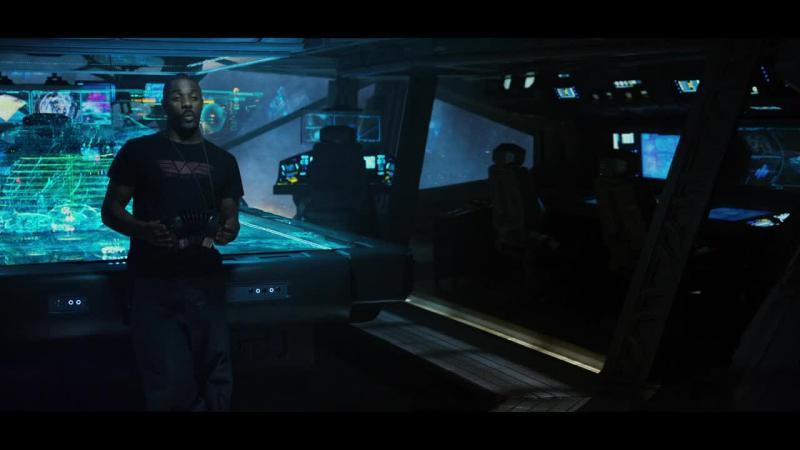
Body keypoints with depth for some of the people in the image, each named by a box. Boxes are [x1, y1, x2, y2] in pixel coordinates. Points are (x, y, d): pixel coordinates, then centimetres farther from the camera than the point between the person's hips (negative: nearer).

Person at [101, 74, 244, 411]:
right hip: (153, 284, -3)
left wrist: (230, 229, -8)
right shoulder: (139, 151, 3)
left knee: (215, 381, 3)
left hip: (206, 282, 3)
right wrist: (143, 230, -18)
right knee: (171, 383, -7)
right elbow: (110, 210, 2)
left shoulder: (223, 161, 13)